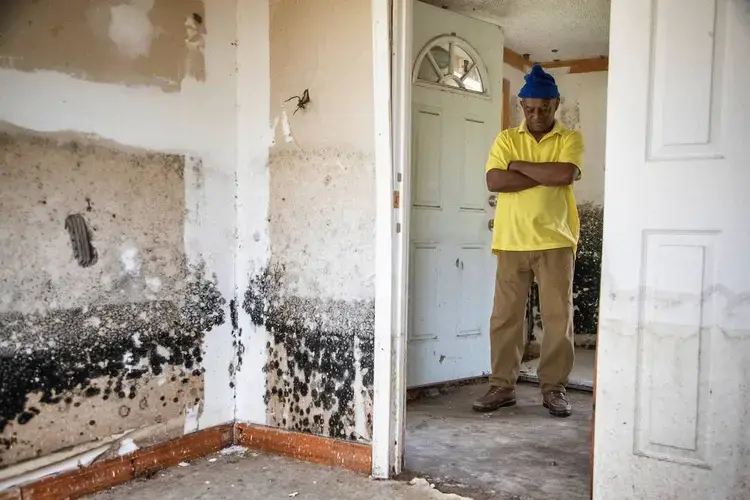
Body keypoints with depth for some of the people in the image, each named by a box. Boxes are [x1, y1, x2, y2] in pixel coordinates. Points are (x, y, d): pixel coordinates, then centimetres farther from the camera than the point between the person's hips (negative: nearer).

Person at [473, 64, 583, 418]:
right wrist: (548, 175, -10)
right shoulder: (506, 138, 8)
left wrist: (519, 165, -8)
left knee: (558, 316, 3)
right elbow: (494, 181, -8)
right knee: (504, 316, 3)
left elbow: (566, 174, -15)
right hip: (512, 242, 1)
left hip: (555, 241, -1)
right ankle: (502, 386, 14)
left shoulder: (570, 138, 6)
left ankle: (554, 387, 15)